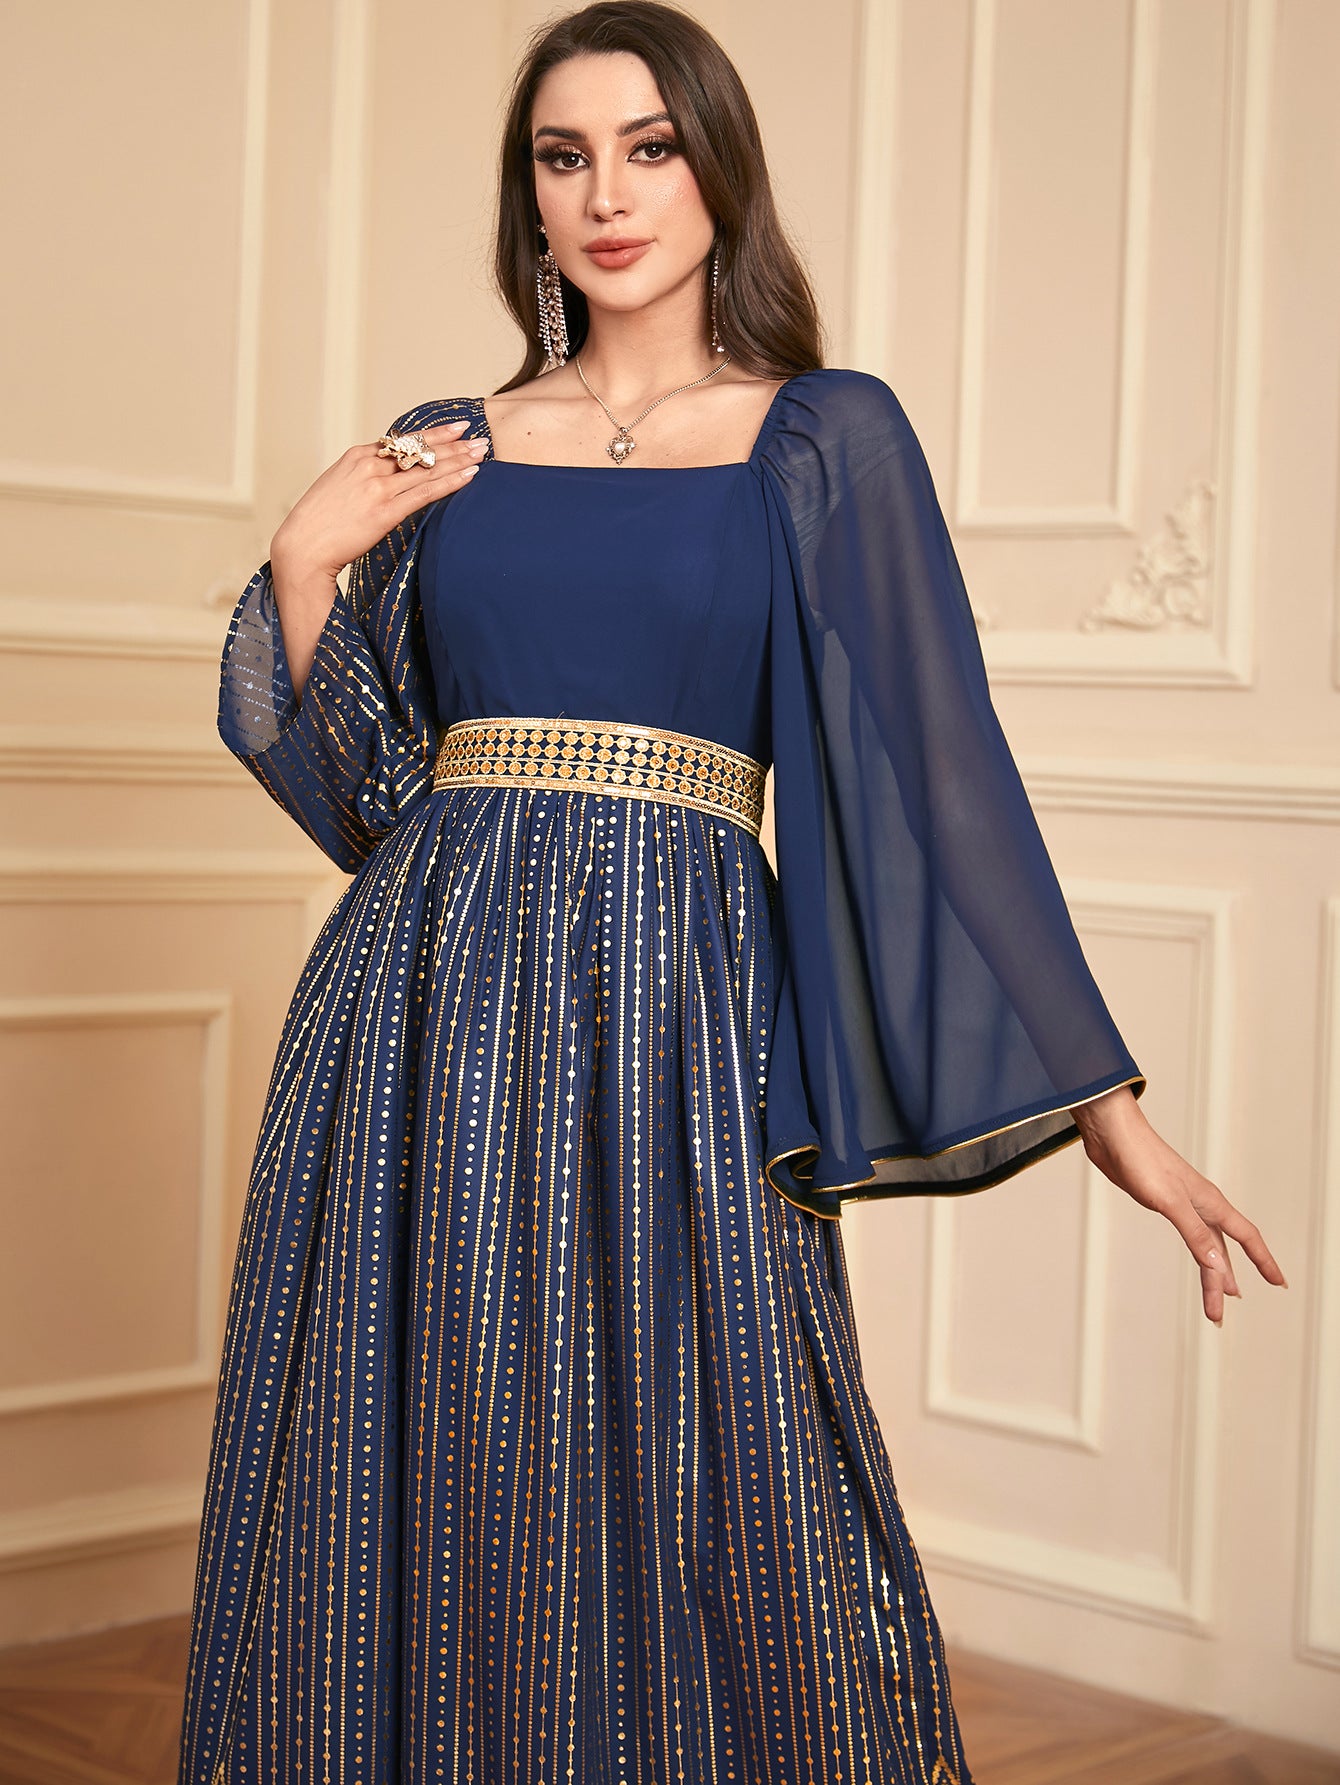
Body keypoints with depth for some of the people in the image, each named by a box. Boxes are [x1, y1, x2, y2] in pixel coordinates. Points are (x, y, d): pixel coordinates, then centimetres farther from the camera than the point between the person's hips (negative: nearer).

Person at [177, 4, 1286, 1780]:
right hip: (426, 1010, 3)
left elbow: (936, 763, 0)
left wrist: (1102, 1103, -4)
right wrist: (305, 562, -1)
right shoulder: (444, 452, 13)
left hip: (673, 1008, -3)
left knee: (686, 1504, -1)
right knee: (412, 1509, 6)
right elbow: (359, 775, 13)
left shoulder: (825, 438, 4)